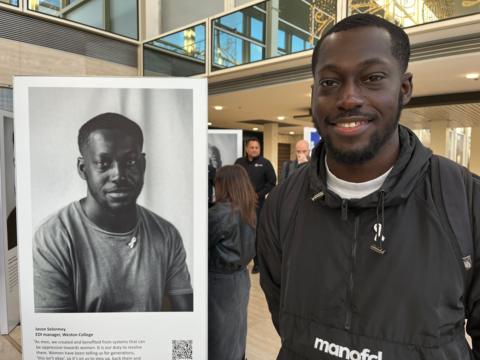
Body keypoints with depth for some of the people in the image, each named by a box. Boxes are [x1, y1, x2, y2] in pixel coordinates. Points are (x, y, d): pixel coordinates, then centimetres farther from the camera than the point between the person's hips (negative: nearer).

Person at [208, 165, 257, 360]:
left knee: (220, 332, 11)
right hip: (240, 276, 7)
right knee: (235, 327, 23)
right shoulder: (249, 211, -1)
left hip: (220, 280, -7)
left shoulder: (220, 213, -24)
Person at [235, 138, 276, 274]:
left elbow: (272, 182, -1)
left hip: (257, 203, -3)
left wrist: (258, 195, -7)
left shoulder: (265, 163, 0)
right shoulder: (239, 162, 9)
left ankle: (257, 262, 12)